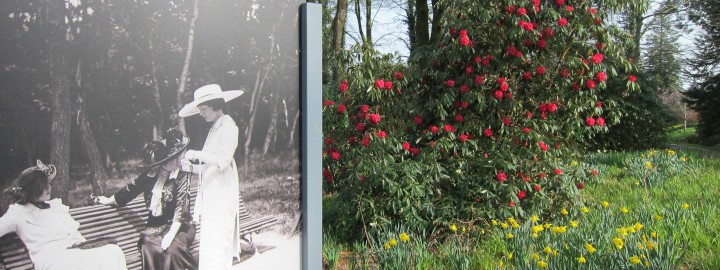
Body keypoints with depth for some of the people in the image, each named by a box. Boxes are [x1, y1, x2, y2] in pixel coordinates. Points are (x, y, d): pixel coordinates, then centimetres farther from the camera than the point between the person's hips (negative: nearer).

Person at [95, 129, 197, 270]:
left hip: (179, 226, -3)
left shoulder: (182, 176, -10)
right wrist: (109, 200, 30)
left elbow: (181, 206, -18)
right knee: (149, 246, -27)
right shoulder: (150, 174, 1)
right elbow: (131, 189, 18)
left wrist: (171, 234, -26)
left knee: (172, 247, -32)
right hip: (156, 226, 3)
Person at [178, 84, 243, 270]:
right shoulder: (215, 128, 19)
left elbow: (222, 160, -20)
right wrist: (192, 167, 5)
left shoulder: (228, 126, -8)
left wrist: (196, 154, -12)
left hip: (221, 196, -9)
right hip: (211, 197, 9)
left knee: (217, 246, -10)